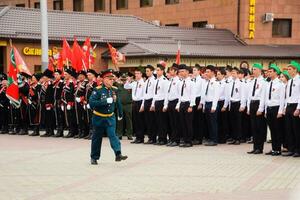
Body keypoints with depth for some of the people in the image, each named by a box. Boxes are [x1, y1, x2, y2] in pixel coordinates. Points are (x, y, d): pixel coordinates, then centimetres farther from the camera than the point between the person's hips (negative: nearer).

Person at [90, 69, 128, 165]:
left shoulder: (114, 90, 1)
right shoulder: (97, 90, -15)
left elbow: (118, 102, 15)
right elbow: (92, 103, -26)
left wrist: (120, 113, 23)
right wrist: (106, 101, -29)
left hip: (110, 117, 3)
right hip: (99, 118, -3)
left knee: (113, 135, -9)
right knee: (97, 138, 8)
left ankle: (118, 154, -18)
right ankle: (94, 157, 19)